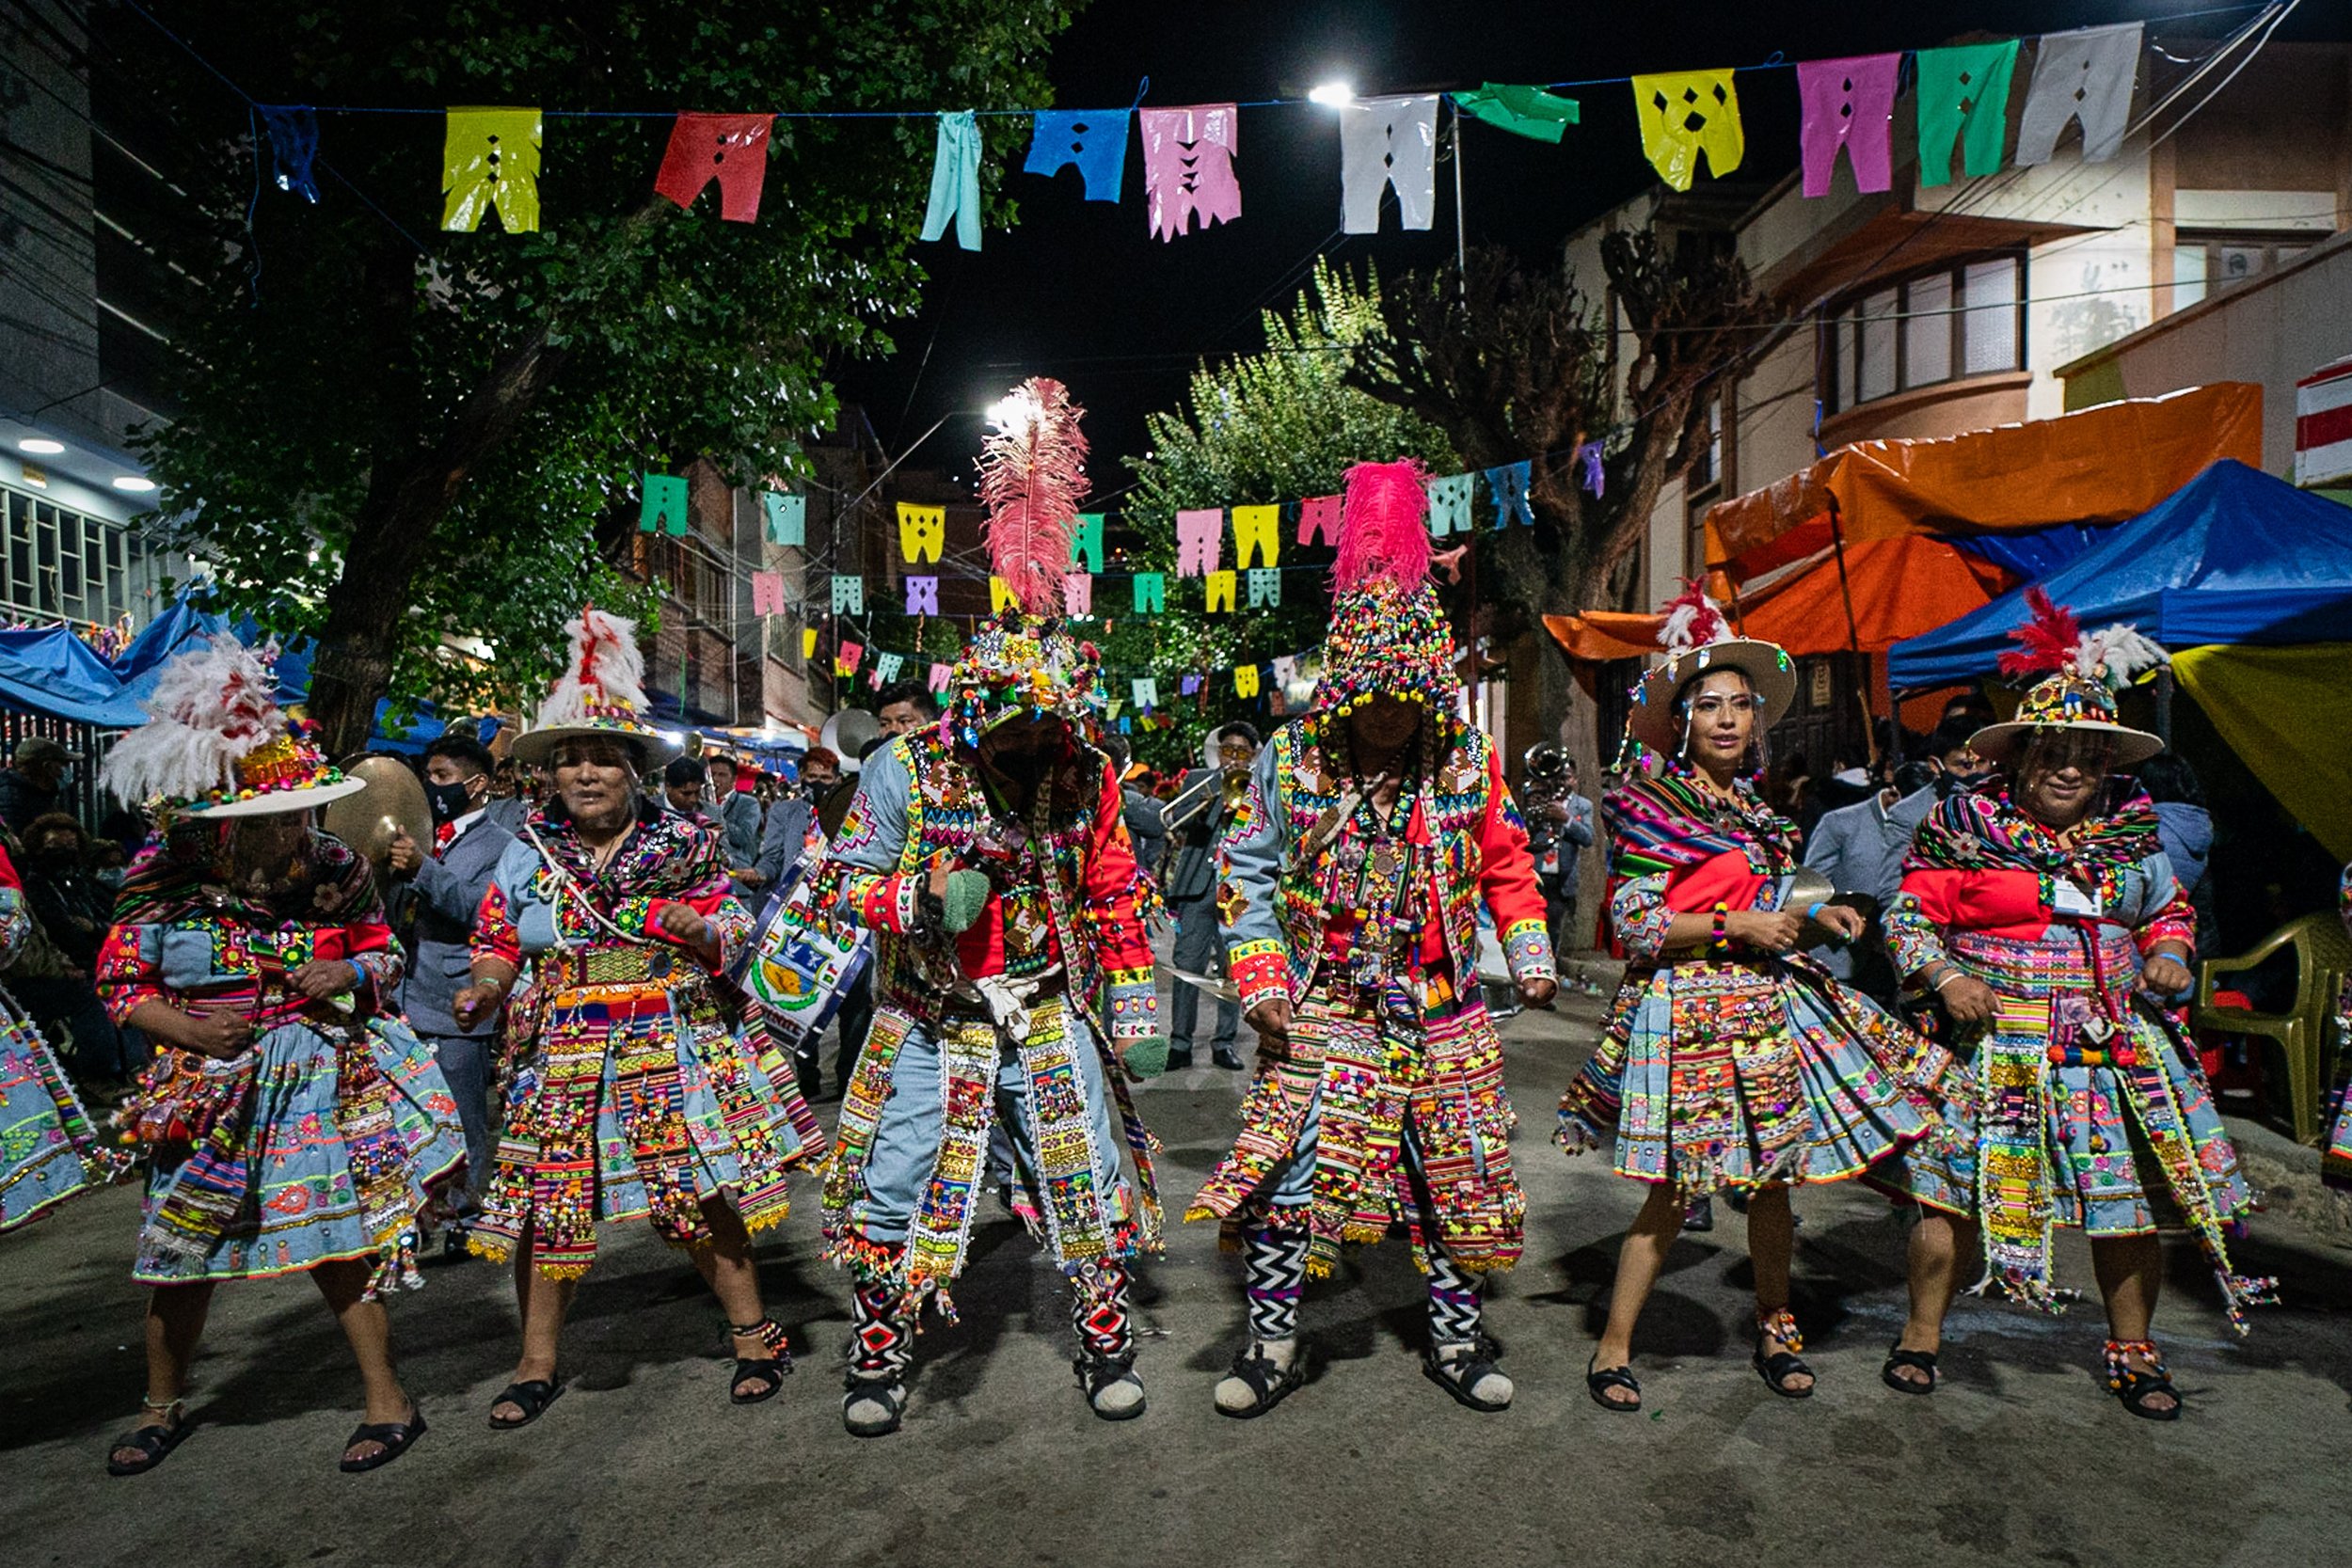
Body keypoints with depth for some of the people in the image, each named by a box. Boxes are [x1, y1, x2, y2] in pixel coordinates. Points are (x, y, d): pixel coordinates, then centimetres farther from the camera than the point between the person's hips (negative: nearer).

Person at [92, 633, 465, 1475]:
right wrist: (187, 1029, -15)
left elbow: (385, 949, 6)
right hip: (211, 1086, 1)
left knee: (338, 1241, -2)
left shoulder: (333, 867, -6)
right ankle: (164, 1403, 37)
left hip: (323, 1078, -1)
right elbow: (118, 980, 2)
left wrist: (352, 973, -16)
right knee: (181, 1249, 12)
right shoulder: (163, 878, -8)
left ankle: (388, 1399, 11)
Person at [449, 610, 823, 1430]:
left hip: (674, 1047, -2)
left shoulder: (681, 844, 1)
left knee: (703, 1197, 0)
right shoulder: (529, 853, 5)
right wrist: (483, 990, -8)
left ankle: (754, 1337, 17)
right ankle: (538, 1363, 25)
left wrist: (702, 929, -18)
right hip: (562, 1056, 2)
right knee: (547, 1202, 5)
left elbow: (732, 934, 4)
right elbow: (497, 945, 12)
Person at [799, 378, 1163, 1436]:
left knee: (1088, 1182, 7)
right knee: (896, 1189, 6)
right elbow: (840, 881, -7)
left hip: (1051, 1017, 2)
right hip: (929, 1022, -1)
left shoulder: (1085, 778, -3)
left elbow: (1115, 894, 7)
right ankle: (879, 1352, 28)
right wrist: (924, 899, -26)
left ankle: (1106, 1340, 27)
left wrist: (1133, 1004, 4)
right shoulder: (902, 771, -11)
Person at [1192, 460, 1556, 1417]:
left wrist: (1530, 960, 1)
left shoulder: (1470, 765, -2)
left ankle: (1456, 1338, 31)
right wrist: (1261, 982, -7)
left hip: (1441, 1012, 2)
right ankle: (1272, 1342, 14)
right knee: (1285, 1165, -5)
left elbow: (1506, 871, 11)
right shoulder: (1290, 759, -6)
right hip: (1322, 1006, -2)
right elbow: (1245, 873, 0)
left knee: (1460, 1172, 10)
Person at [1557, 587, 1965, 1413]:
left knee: (1772, 1176, 12)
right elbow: (1636, 925, -13)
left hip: (1766, 1003, 7)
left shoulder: (1758, 811, 14)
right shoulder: (1650, 807, -8)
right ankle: (1614, 1345, 9)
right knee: (1676, 1186, -4)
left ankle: (1775, 1326, 32)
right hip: (1685, 1008, -7)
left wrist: (1811, 920, 3)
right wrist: (1736, 924, -16)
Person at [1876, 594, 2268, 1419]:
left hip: (2119, 1037, 4)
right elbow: (1909, 916, -1)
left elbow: (2169, 910, 24)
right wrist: (1946, 978, -15)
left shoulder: (2132, 826, 9)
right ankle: (1920, 1337, 17)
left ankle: (2132, 1350, 30)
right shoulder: (1964, 823, -5)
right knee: (1956, 1192, -2)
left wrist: (2169, 958, 5)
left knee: (2131, 1197, 8)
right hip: (1996, 1035, -4)